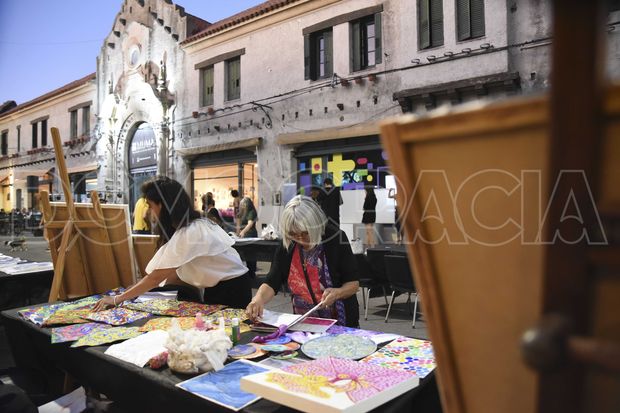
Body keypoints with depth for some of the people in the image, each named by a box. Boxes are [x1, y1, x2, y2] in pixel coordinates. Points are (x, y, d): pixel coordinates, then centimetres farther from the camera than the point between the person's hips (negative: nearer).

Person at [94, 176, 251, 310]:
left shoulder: (188, 234, -24)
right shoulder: (196, 225, 4)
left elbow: (156, 277, -23)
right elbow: (180, 275, 4)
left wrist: (116, 300, -14)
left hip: (231, 291, -8)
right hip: (217, 289, 8)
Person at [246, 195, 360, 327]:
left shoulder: (336, 239, -9)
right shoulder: (287, 244, -1)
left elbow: (354, 283, -3)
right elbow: (272, 282, -3)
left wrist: (337, 293, -22)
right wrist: (258, 299, -22)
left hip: (339, 325, 0)